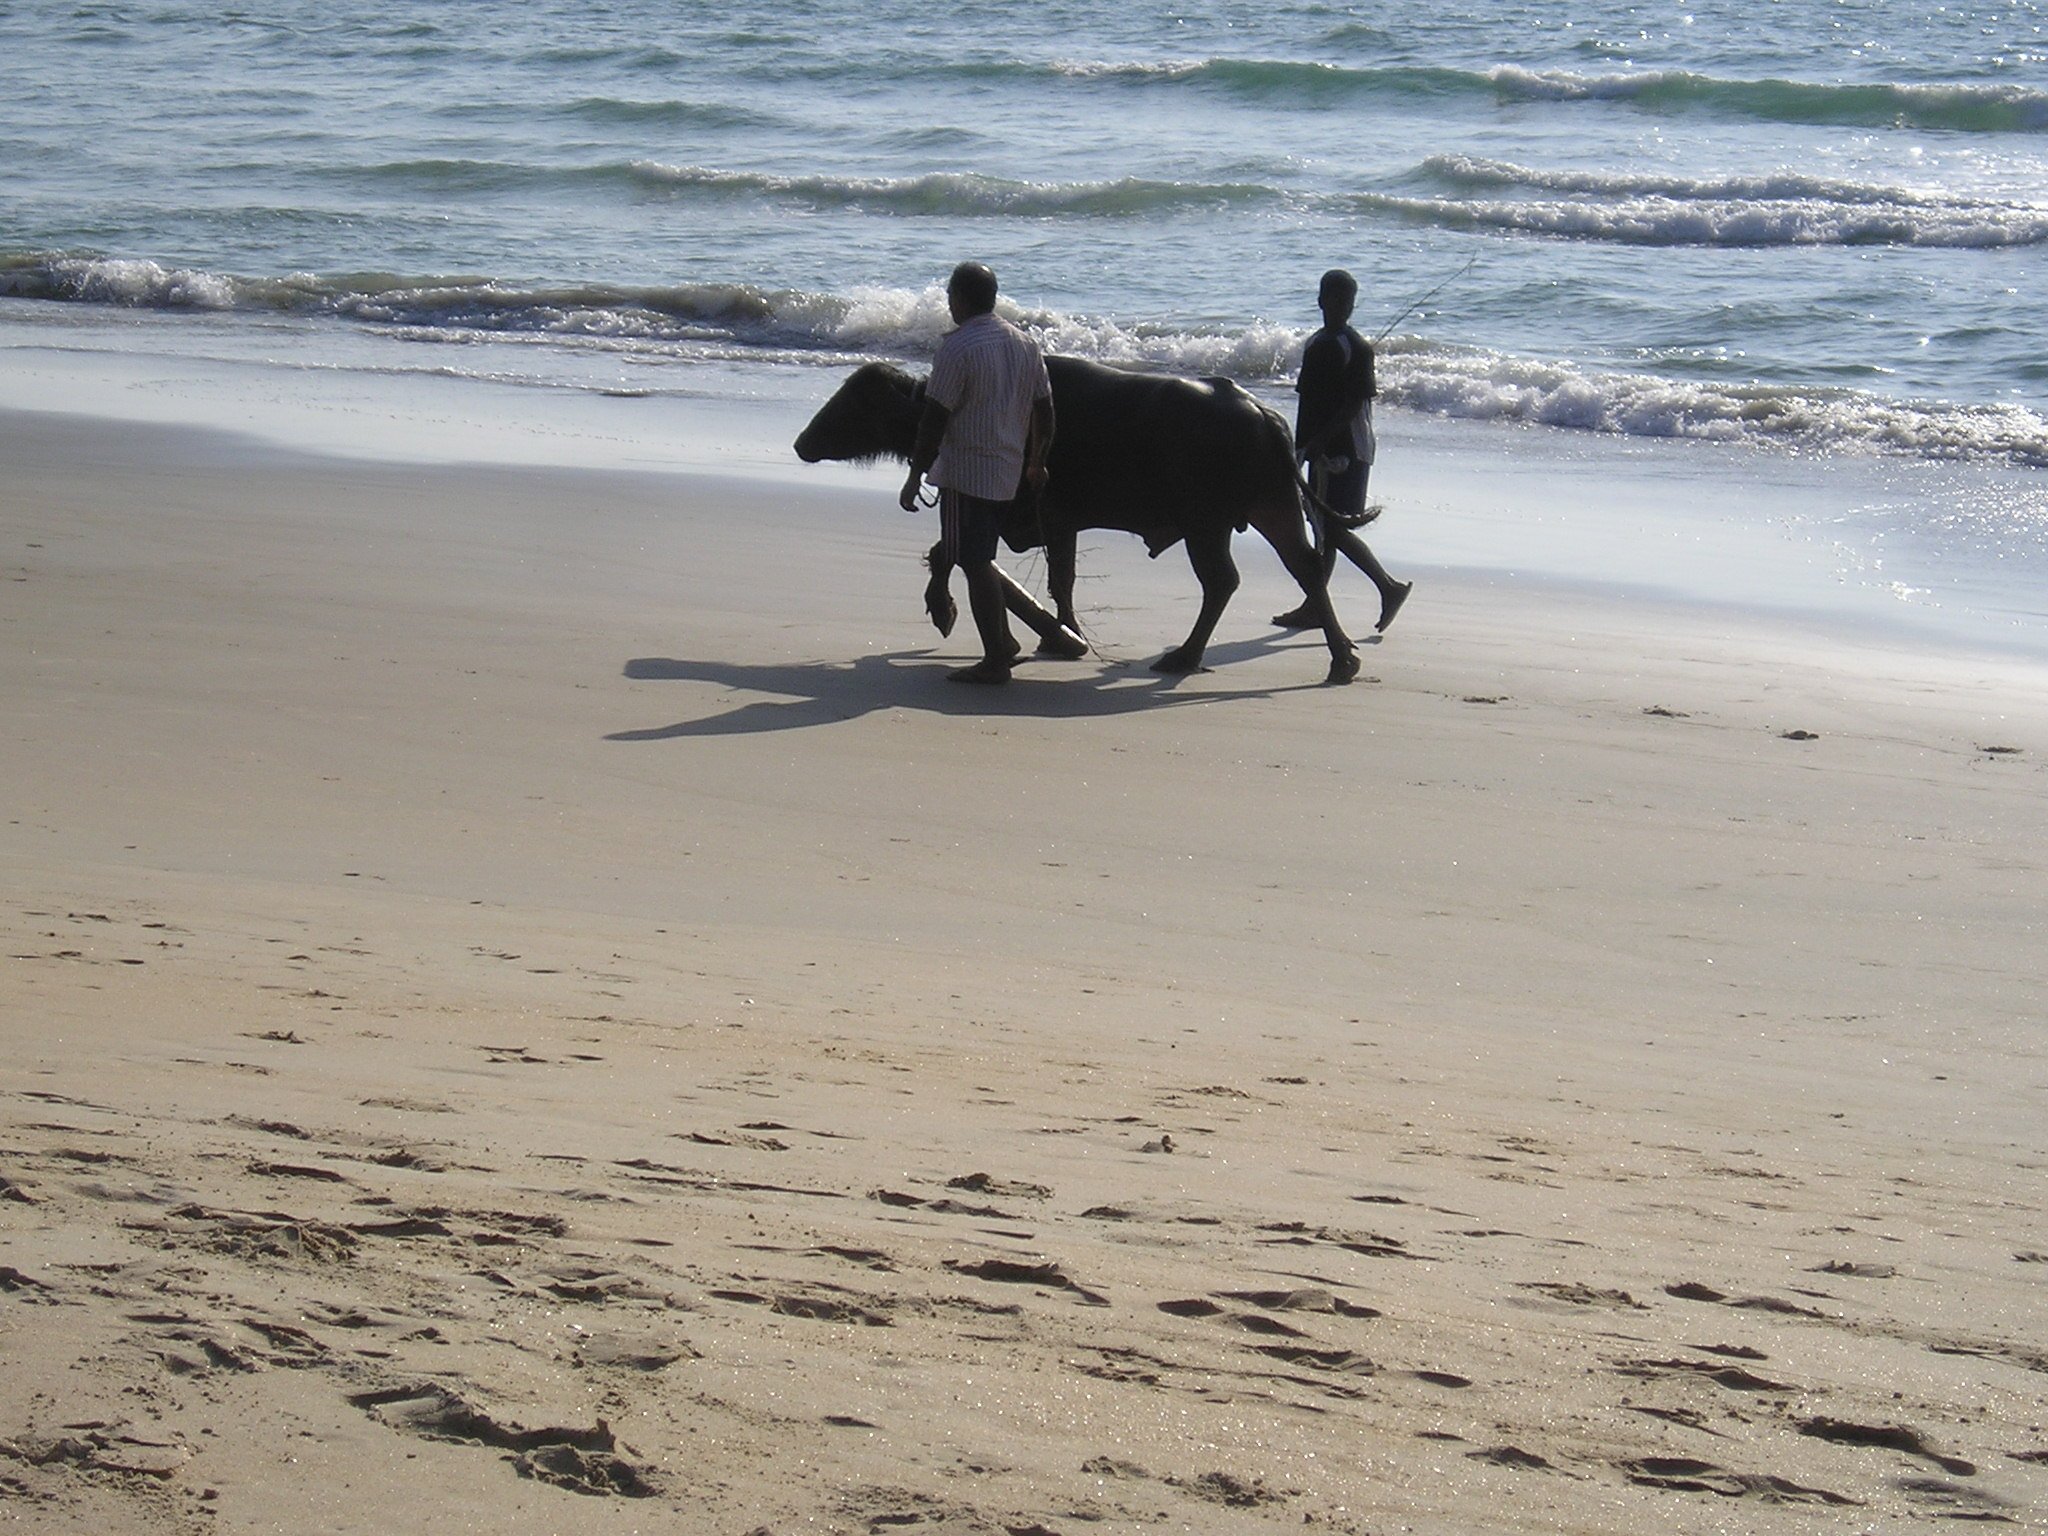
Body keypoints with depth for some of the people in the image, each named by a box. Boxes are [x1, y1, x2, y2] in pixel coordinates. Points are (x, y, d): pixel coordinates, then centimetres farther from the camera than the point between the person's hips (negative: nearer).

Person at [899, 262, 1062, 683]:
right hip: (1008, 471, 8)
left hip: (965, 472, -8)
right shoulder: (1025, 344, 8)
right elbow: (1044, 410, 14)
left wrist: (916, 475, -11)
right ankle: (1003, 641, 22)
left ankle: (995, 661, -3)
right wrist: (1036, 462, 26)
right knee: (979, 559, 21)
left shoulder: (958, 347, -15)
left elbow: (935, 419, -16)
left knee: (974, 563, -3)